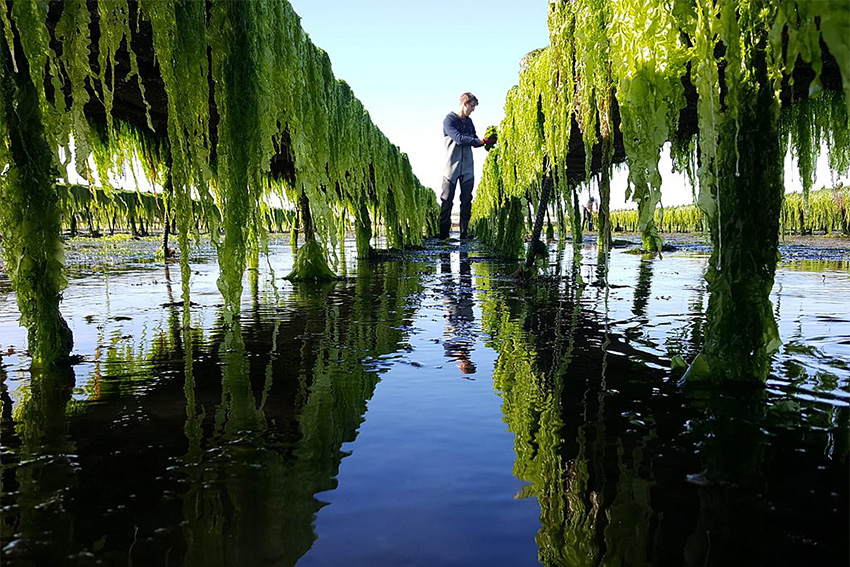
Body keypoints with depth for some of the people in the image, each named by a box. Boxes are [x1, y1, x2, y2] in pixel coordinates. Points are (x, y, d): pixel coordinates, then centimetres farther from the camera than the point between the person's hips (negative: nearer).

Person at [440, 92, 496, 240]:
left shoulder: (469, 121, 17)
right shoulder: (449, 120, -4)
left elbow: (474, 142, 18)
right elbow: (459, 138, -17)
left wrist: (488, 141, 0)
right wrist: (481, 141, -14)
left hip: (468, 168, 6)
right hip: (452, 166, -6)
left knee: (467, 200, 4)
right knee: (447, 200, -4)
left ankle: (464, 232, 9)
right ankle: (443, 233, 0)